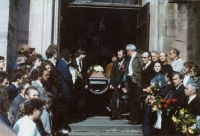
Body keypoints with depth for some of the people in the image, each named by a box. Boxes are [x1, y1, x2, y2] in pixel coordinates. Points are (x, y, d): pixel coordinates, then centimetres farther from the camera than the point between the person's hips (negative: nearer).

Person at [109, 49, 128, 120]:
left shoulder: (126, 63, -3)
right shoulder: (115, 63, 14)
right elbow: (112, 73, 13)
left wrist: (121, 84, -11)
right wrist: (111, 83, 4)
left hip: (122, 84, -4)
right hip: (115, 84, 4)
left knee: (121, 99, 3)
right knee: (114, 99, -3)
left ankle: (119, 114, 10)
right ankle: (114, 114, -2)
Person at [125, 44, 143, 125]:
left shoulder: (138, 57, -9)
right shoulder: (131, 58, 17)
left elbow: (141, 68, -15)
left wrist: (135, 77, -15)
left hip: (135, 80, -9)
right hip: (130, 79, 9)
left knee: (136, 100, -5)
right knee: (131, 100, 12)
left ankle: (137, 119, -1)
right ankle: (132, 118, 18)